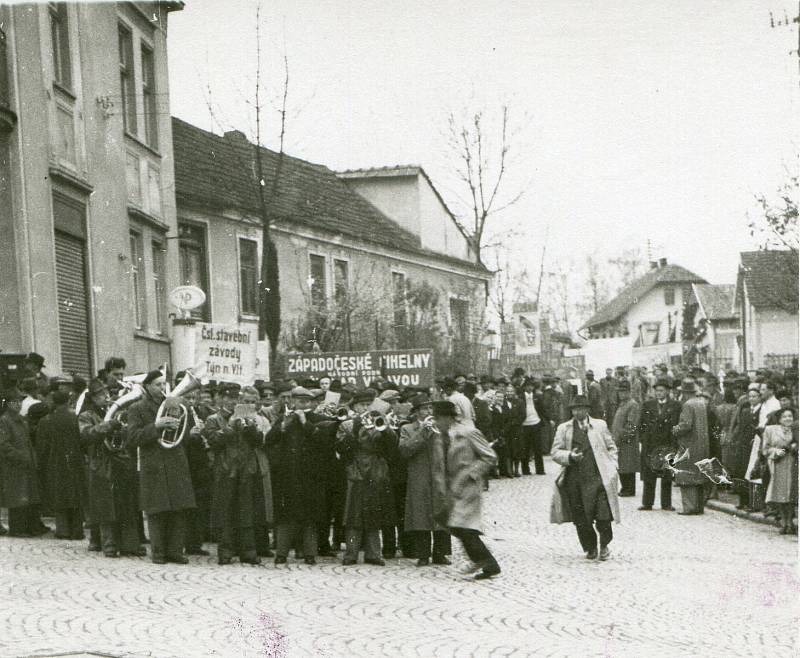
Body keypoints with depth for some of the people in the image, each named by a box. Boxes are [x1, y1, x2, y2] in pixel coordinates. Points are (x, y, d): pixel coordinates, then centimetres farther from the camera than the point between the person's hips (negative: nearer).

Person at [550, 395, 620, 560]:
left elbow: (611, 448, 16)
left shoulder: (600, 425, 10)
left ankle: (604, 546, 13)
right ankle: (590, 548, 20)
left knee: (603, 517, -8)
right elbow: (555, 453, 6)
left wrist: (612, 468, 5)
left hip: (598, 478, -1)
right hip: (575, 480, 1)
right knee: (581, 520, 3)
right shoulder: (564, 429, 8)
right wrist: (570, 456, -13)